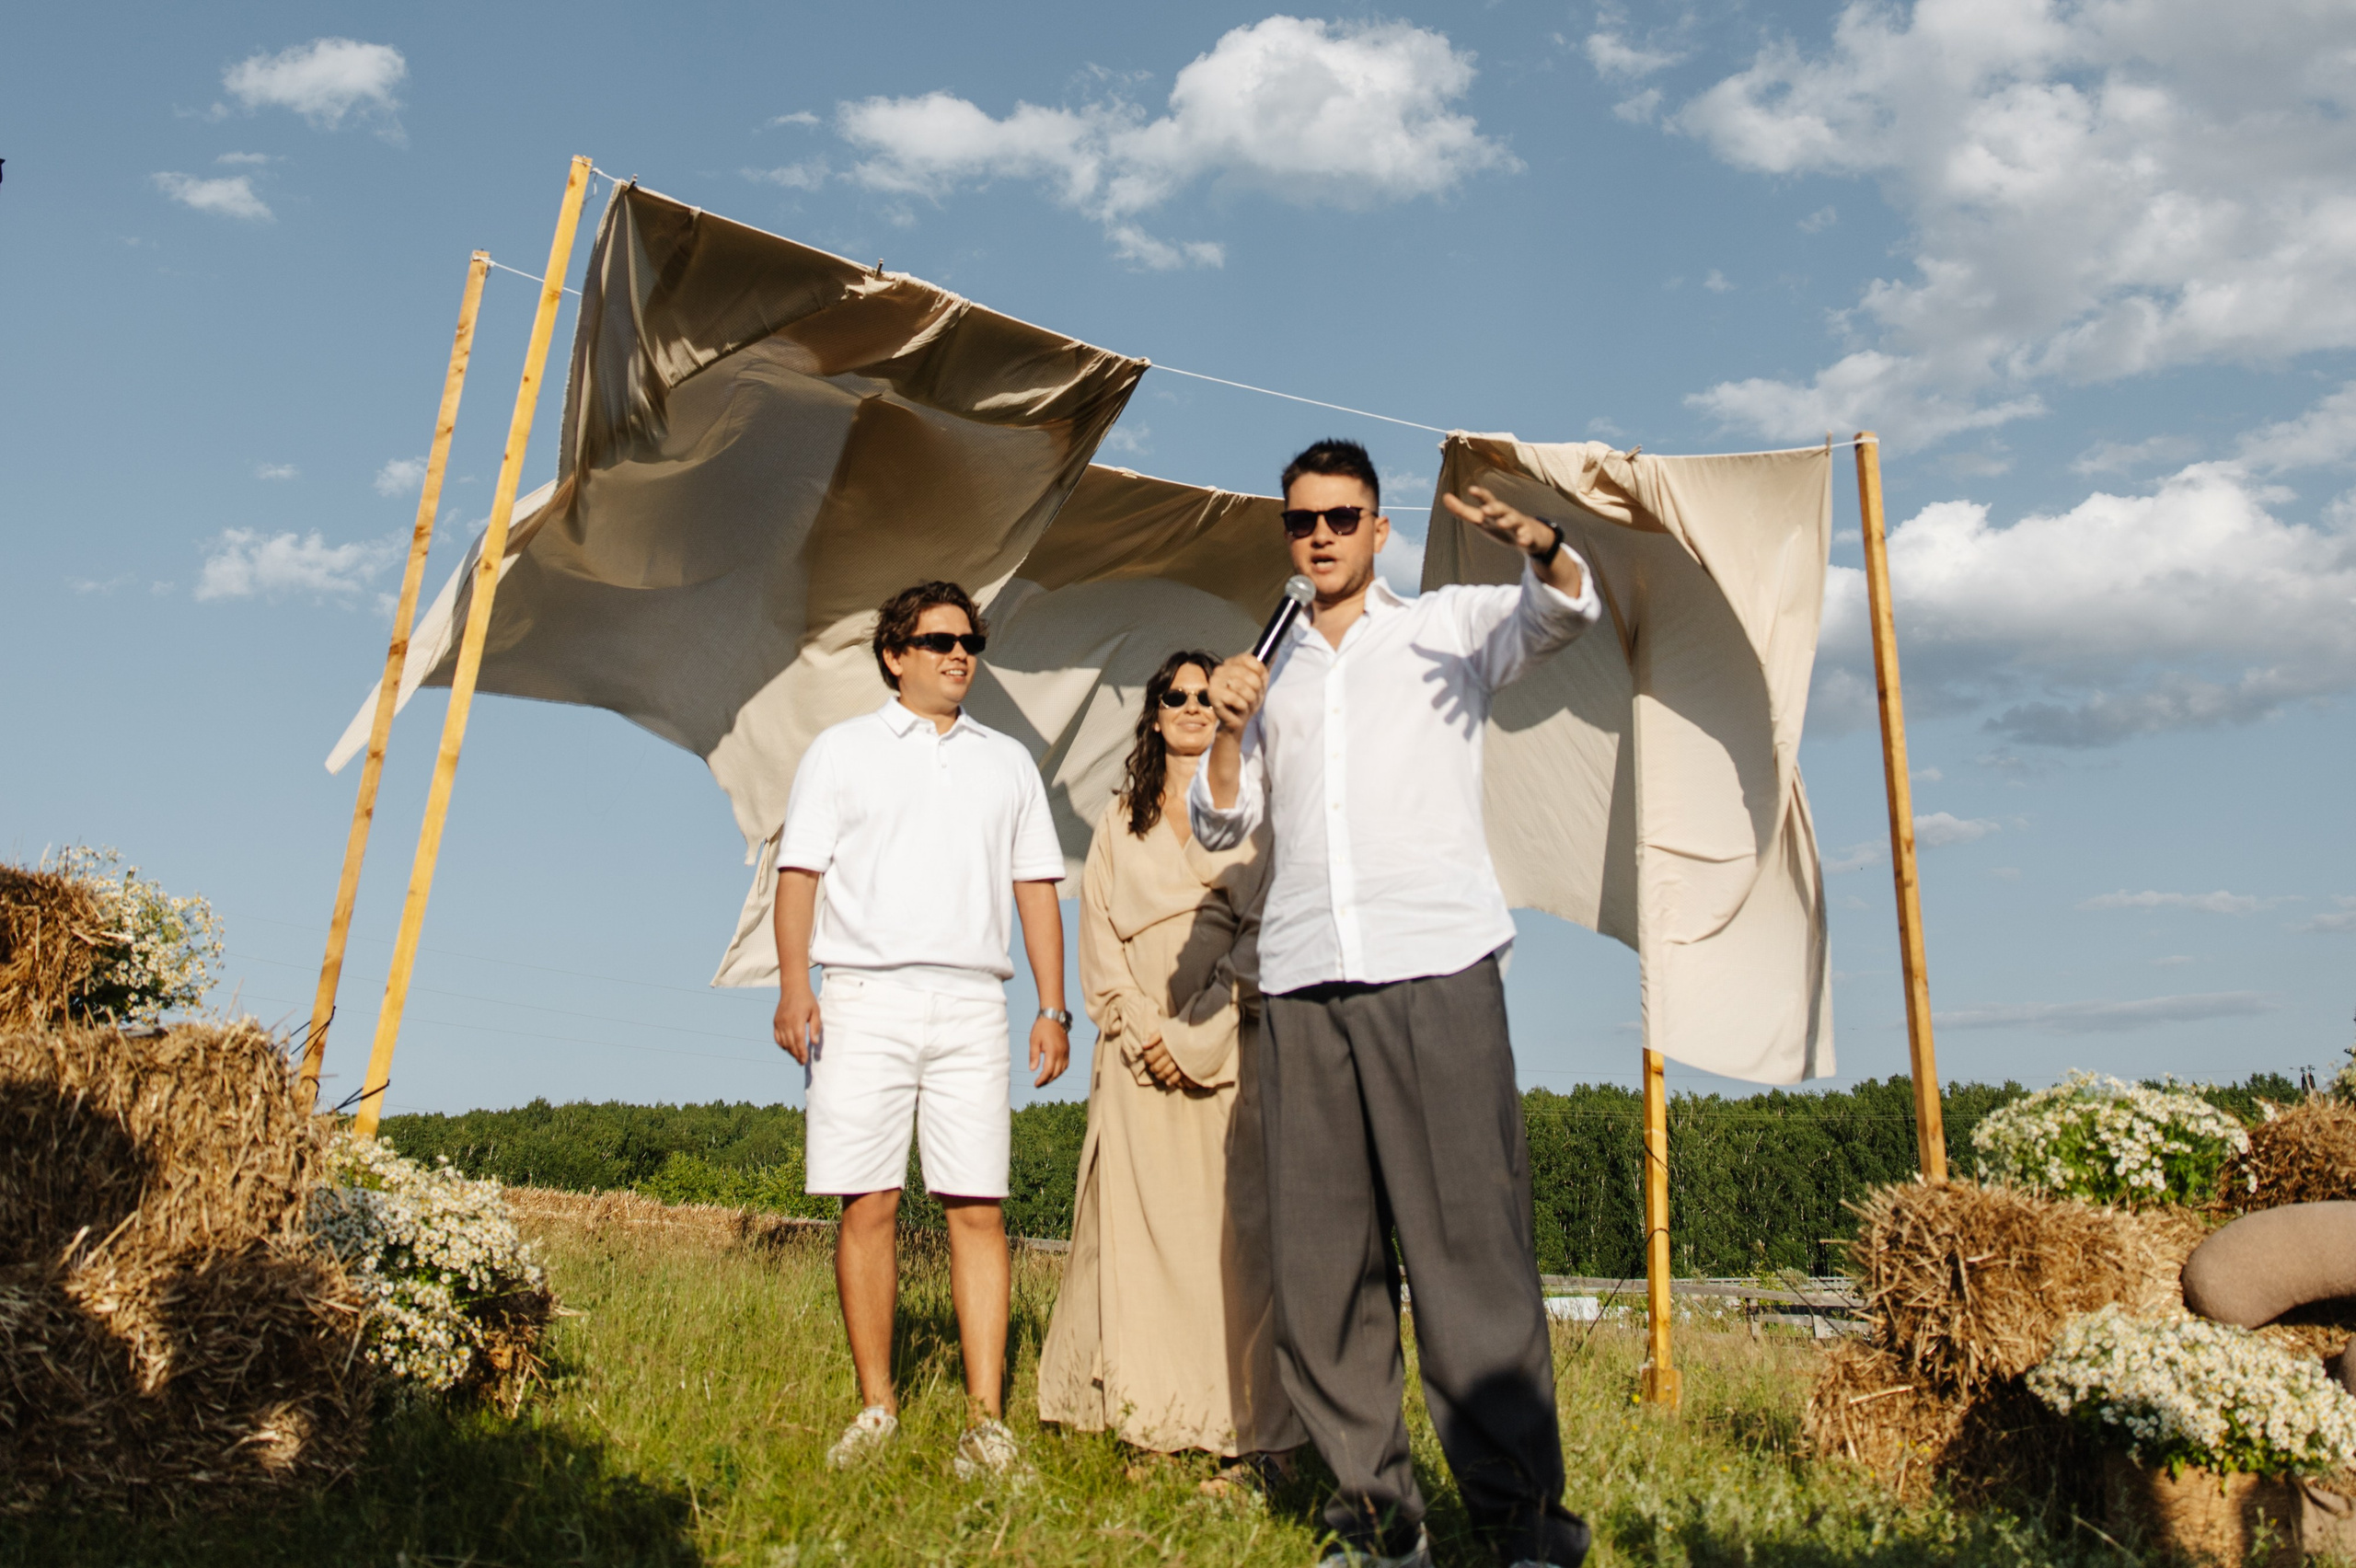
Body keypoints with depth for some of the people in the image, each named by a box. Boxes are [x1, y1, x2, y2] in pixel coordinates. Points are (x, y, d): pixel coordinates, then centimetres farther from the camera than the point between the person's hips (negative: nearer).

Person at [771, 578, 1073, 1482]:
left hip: (971, 1002, 2)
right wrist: (794, 987, -8)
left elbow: (1036, 888, 17)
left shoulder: (1007, 762, 19)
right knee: (868, 1204, -2)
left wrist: (1053, 1008, 9)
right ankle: (877, 1407, 10)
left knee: (978, 1205, -4)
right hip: (866, 997, -1)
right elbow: (800, 873, 5)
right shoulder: (842, 752, 13)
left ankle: (985, 1417, 0)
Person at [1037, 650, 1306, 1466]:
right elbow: (1098, 929, 10)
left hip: (1231, 1042, -2)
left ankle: (1247, 1424, -3)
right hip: (1140, 1047, 3)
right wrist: (1142, 1028, -3)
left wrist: (1201, 1028, -9)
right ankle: (1140, 1410, 6)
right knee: (1135, 1218, -1)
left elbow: (1267, 927, -1)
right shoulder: (1120, 817, 17)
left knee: (1230, 1214, -7)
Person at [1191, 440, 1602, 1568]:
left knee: (1468, 1244, -8)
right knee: (1320, 1260, 1)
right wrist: (1228, 730, 1)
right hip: (1304, 986, 4)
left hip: (1437, 969, -3)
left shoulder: (1446, 628, 15)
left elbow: (1564, 612, -4)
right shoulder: (1273, 669, 23)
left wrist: (1540, 546, -26)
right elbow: (1219, 825, 19)